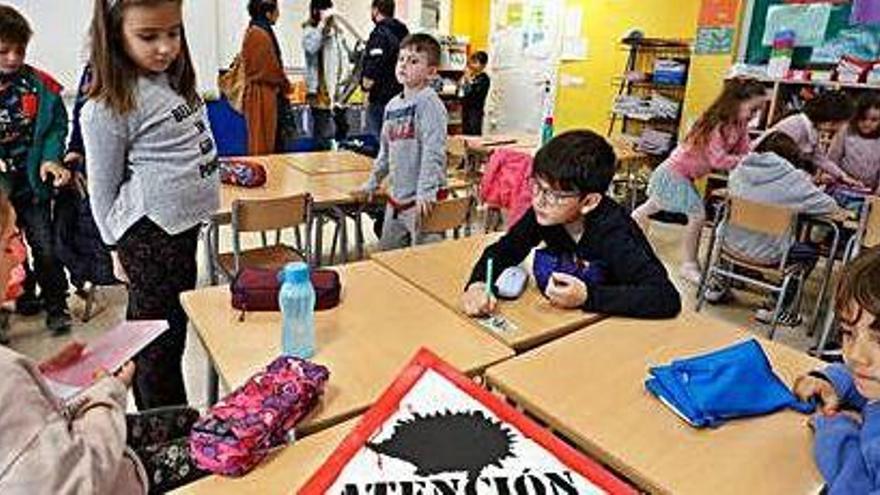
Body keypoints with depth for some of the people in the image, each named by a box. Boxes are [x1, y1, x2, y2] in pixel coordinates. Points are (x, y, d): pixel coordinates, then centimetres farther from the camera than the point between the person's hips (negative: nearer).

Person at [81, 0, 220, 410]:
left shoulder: (175, 79, 9)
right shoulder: (108, 108, -14)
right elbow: (102, 186, -5)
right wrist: (117, 248, 3)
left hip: (184, 222, 8)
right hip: (149, 233, -8)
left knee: (151, 330, 18)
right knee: (161, 335, 1)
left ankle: (155, 419, 33)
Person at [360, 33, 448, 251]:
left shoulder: (429, 102, -12)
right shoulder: (392, 105, 12)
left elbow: (433, 150, -21)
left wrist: (426, 191, -27)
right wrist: (373, 182, 25)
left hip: (422, 199, -8)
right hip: (397, 196, 8)